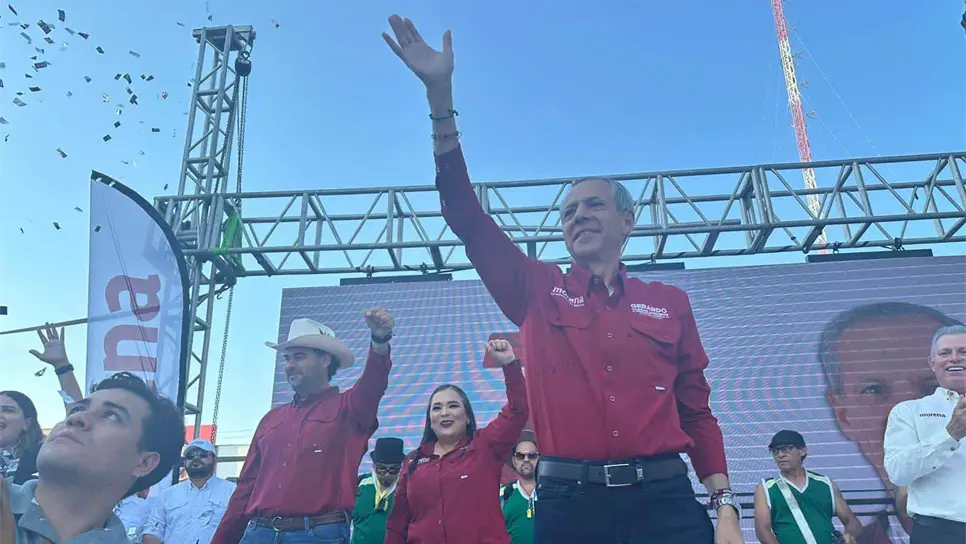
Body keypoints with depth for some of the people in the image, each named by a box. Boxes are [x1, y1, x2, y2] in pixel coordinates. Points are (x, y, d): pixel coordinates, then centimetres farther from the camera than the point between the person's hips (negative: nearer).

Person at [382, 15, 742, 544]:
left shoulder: (669, 301, 9)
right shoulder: (538, 292, 6)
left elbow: (696, 412, 11)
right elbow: (467, 217, -2)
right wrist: (441, 95, -7)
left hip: (664, 501, 1)